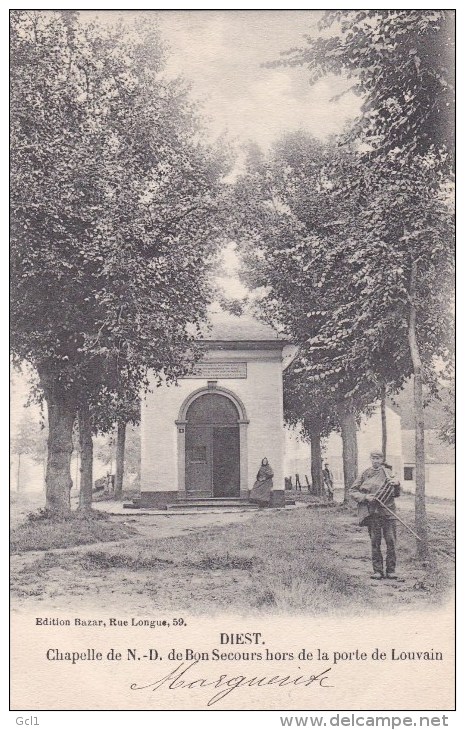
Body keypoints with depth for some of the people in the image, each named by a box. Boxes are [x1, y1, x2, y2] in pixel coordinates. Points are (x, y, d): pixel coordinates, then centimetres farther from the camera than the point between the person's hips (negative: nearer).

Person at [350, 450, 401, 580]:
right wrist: (365, 497, -9)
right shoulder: (365, 474, 5)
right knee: (375, 542, 3)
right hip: (372, 512, 0)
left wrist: (397, 485, -10)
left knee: (391, 541, -1)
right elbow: (352, 491, 6)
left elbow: (396, 494, 11)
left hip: (388, 511, 0)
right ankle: (377, 570, 10)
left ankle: (391, 570, 8)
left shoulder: (388, 473, 7)